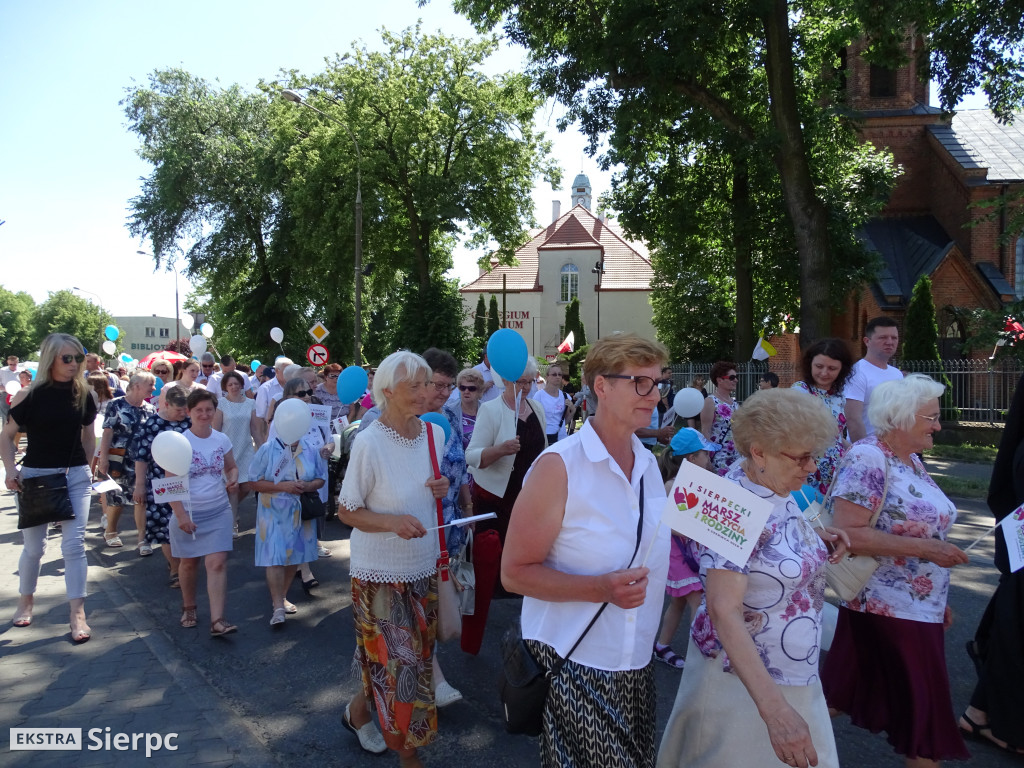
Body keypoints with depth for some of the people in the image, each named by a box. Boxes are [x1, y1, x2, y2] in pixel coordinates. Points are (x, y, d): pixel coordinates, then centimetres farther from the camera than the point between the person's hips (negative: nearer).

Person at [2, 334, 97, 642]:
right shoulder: (30, 395, -9)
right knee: (34, 546, 10)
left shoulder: (83, 395, -1)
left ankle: (77, 613, 0)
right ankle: (26, 600, 35)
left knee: (74, 544, -3)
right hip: (35, 476, -1)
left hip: (75, 477, 2)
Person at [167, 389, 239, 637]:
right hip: (188, 512, -2)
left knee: (217, 563, -8)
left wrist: (233, 480, -9)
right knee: (189, 562, 15)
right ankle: (188, 608, 39)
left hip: (218, 511, 2)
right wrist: (181, 515, -18)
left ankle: (217, 620, -8)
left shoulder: (222, 439, 0)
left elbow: (231, 468, 15)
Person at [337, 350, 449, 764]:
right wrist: (392, 521, -30)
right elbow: (347, 512, -13)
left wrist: (441, 489, -9)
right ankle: (408, 752, 29)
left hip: (423, 567, 6)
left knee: (408, 657, 20)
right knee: (400, 664, 5)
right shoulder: (369, 443, -20)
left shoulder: (434, 433, -2)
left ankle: (359, 708, 48)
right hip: (381, 573, -6)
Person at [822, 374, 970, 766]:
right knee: (920, 707, 1)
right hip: (886, 610, -9)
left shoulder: (911, 461, 10)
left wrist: (939, 596, 19)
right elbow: (847, 534, -25)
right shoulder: (868, 458, -18)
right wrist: (924, 548, -24)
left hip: (921, 609, 9)